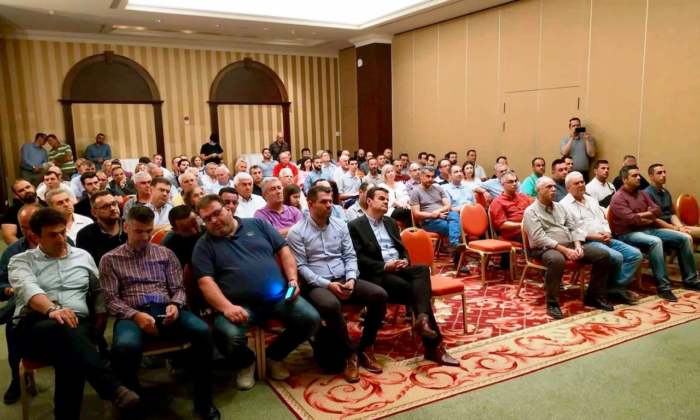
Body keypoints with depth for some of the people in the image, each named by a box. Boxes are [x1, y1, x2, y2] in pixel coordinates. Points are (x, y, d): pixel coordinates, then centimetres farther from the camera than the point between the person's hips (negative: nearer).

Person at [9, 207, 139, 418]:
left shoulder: (83, 256, 20)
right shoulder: (22, 261, 10)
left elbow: (98, 291, 22)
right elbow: (28, 288, -13)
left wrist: (100, 318, 5)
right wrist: (52, 309, -34)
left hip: (78, 324, 2)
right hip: (33, 327, -2)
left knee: (70, 353, -37)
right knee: (61, 329, -40)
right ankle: (113, 387, -47)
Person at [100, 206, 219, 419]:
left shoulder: (165, 254, 17)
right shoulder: (110, 259, 11)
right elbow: (111, 299, 3)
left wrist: (175, 305, -9)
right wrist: (135, 315, -16)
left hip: (165, 310, 2)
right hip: (132, 314, -2)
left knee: (202, 331, -28)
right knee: (124, 346, -38)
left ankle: (203, 400, -13)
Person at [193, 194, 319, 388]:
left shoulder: (257, 224, 12)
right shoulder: (204, 245, 6)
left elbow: (283, 250, 12)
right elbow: (205, 282, -5)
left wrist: (293, 280, -3)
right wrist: (227, 307, -21)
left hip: (279, 296, 2)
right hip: (240, 305, -2)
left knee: (310, 319, -16)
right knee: (230, 336, -32)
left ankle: (274, 354, 13)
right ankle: (247, 362, 8)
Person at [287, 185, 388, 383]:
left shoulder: (340, 225, 12)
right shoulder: (297, 232, -3)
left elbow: (350, 256, 10)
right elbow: (300, 267, -9)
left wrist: (351, 279, -10)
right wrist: (327, 284, -19)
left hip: (344, 279, 5)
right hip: (316, 284, -5)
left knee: (379, 295, -18)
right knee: (330, 305, -38)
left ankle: (365, 348, -2)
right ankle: (349, 354, -14)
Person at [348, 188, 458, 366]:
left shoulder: (391, 222, 24)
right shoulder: (355, 226, 3)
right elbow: (359, 258, -7)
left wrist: (405, 261, -2)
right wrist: (385, 266, -17)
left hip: (399, 268, 6)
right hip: (378, 273, -6)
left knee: (422, 269, -28)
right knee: (413, 289, -28)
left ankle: (422, 318, -45)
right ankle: (434, 345, -26)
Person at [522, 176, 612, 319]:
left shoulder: (560, 207, 19)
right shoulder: (531, 211, -5)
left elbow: (574, 227, 15)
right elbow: (539, 238, -16)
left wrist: (577, 246, -5)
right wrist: (564, 250, -22)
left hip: (570, 245, 8)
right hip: (546, 248, -7)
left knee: (603, 255, -7)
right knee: (557, 260, -42)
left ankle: (594, 296, 6)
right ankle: (552, 303, -26)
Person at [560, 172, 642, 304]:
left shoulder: (592, 200, 22)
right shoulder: (564, 205, -5)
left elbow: (603, 220, 22)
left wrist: (607, 233, 0)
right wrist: (593, 236, -17)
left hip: (605, 239, 8)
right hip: (586, 242, -8)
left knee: (635, 254, -8)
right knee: (616, 257, -29)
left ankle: (617, 287, -8)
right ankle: (615, 288, -5)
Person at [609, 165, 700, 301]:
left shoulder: (641, 193, 15)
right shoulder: (618, 198, -10)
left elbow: (657, 211, 9)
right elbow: (631, 219, -21)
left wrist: (642, 215, -9)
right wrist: (649, 217, -5)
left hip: (648, 229, 9)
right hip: (628, 234, -9)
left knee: (683, 238, -2)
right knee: (655, 242, -37)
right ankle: (663, 286, -33)